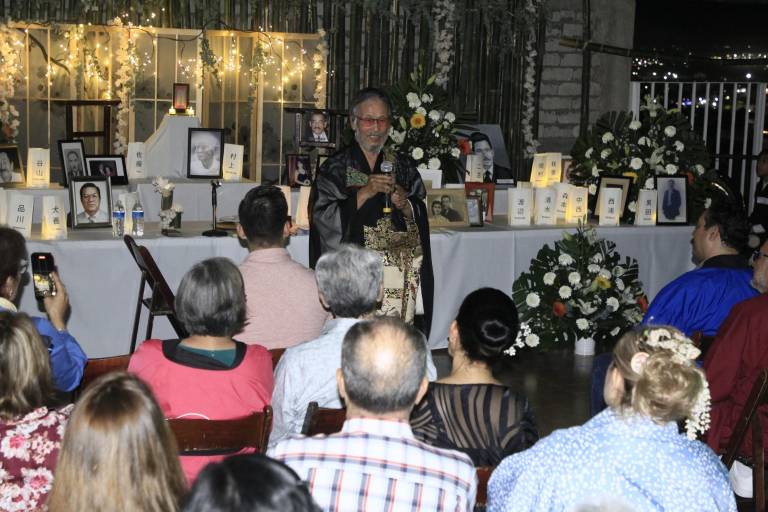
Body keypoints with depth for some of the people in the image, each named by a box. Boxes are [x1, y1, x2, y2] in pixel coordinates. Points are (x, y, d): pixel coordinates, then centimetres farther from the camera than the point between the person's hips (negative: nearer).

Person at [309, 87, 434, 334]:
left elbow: (420, 218, 12)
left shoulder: (404, 167, 13)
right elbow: (324, 217, -8)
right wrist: (365, 193, -16)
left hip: (400, 275, 3)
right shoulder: (335, 167, 2)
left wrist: (404, 204, -9)